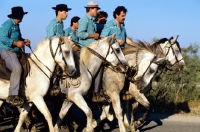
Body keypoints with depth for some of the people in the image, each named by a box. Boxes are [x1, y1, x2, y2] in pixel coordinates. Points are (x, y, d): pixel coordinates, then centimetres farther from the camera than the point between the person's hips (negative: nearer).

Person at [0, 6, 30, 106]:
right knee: (17, 68, -32)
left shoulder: (16, 25, 16)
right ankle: (12, 96, -36)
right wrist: (16, 43, -24)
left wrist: (23, 41, 5)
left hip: (15, 51, 11)